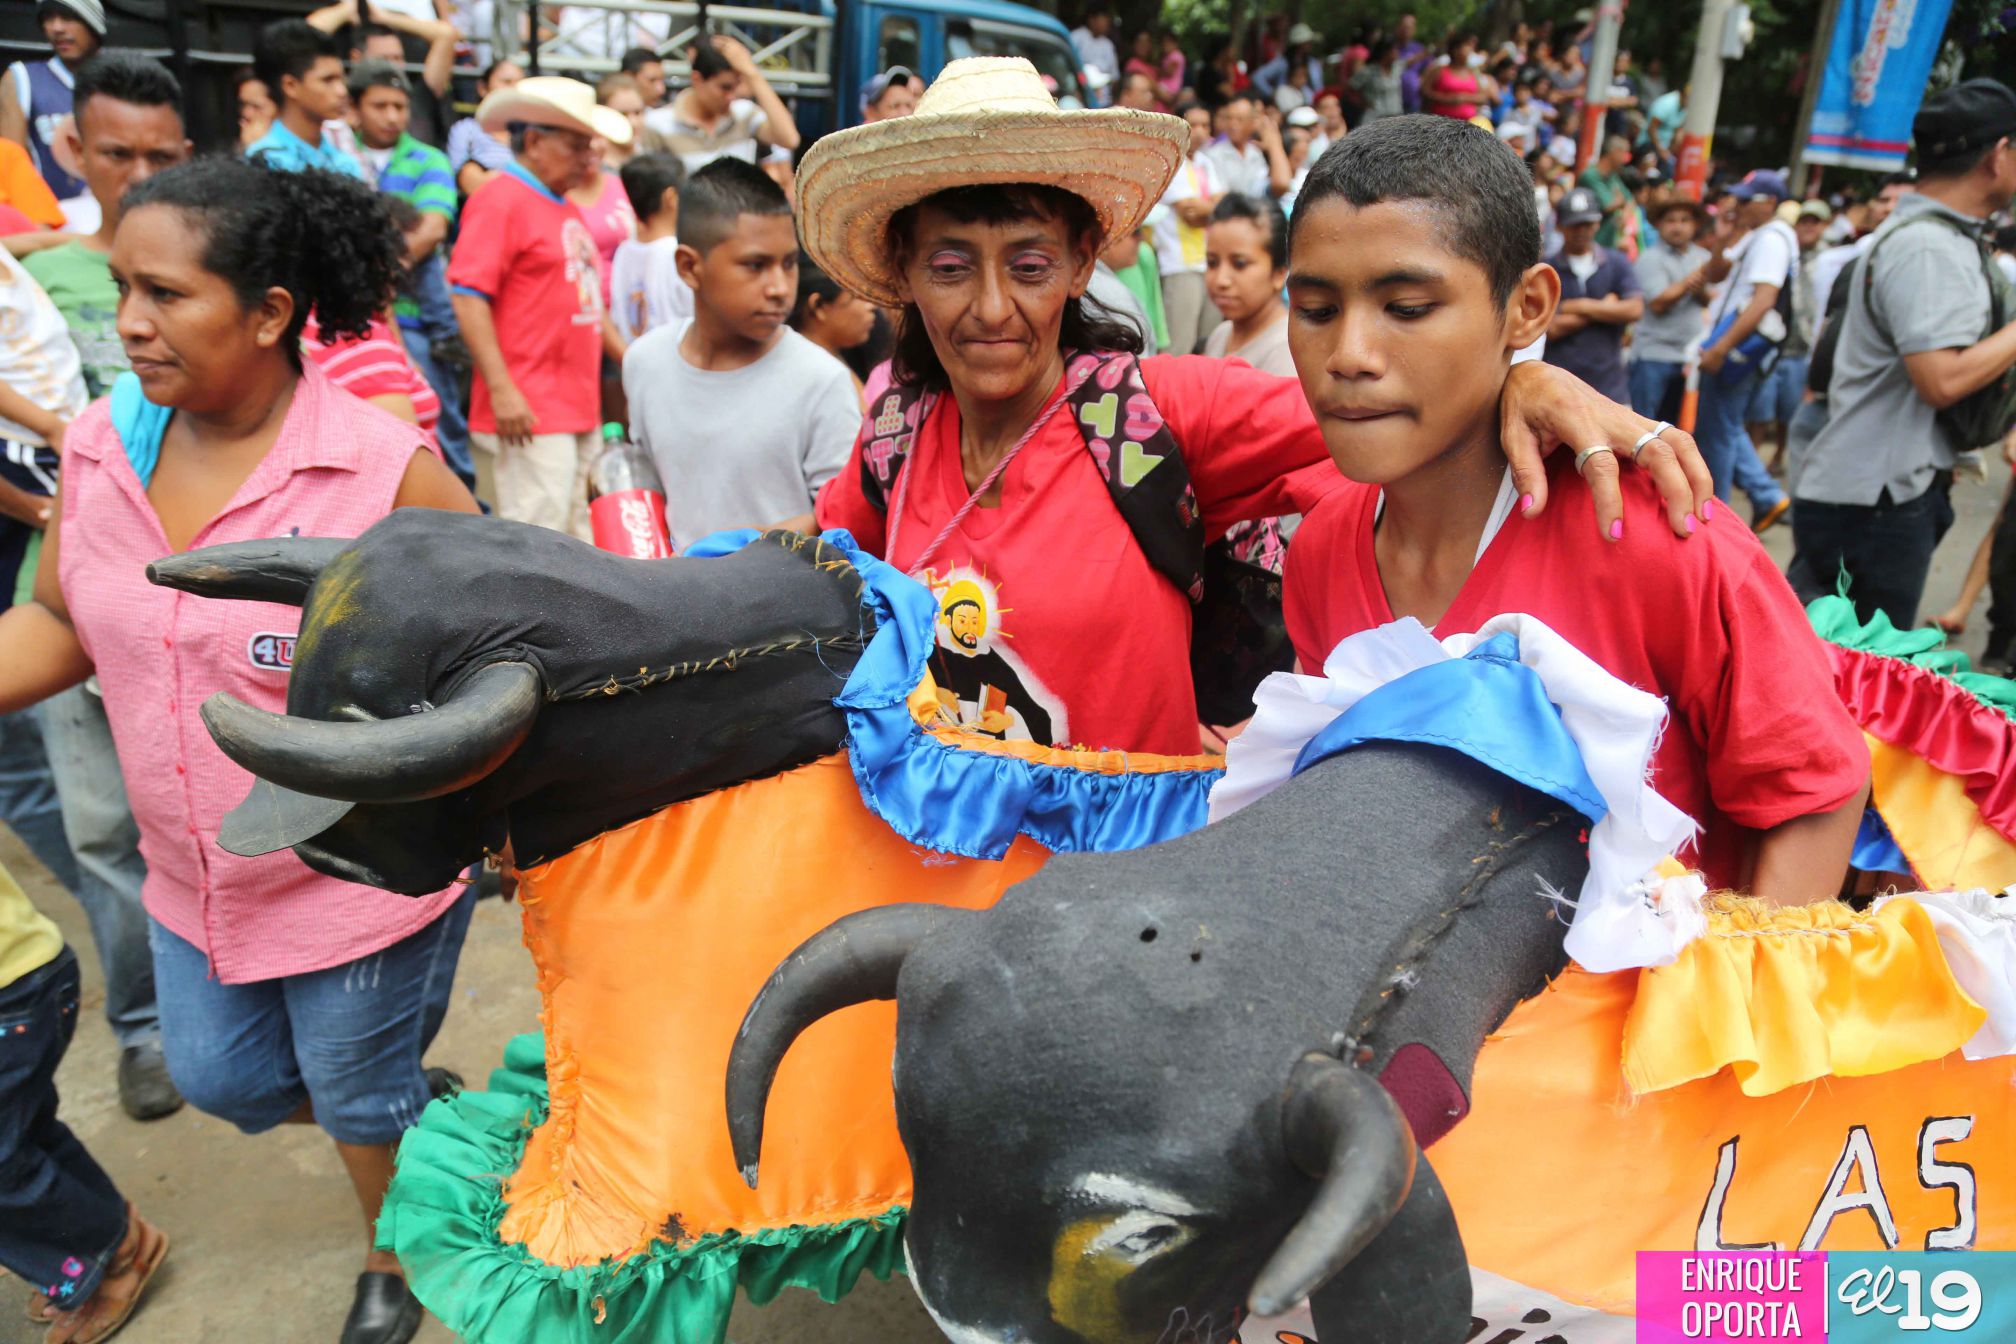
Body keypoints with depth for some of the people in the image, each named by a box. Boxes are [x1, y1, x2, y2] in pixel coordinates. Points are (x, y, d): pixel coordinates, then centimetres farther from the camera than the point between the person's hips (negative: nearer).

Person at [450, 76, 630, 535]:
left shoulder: (566, 207, 19)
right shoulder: (500, 200, -8)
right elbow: (468, 295, -16)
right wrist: (500, 389, -21)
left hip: (579, 407, 9)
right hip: (530, 412, -9)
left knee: (577, 541, 13)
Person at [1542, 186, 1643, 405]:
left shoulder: (1618, 263, 11)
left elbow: (1634, 310, -3)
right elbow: (1549, 328, -7)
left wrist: (1580, 306, -4)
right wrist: (1605, 308, -2)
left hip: (1608, 384, 2)